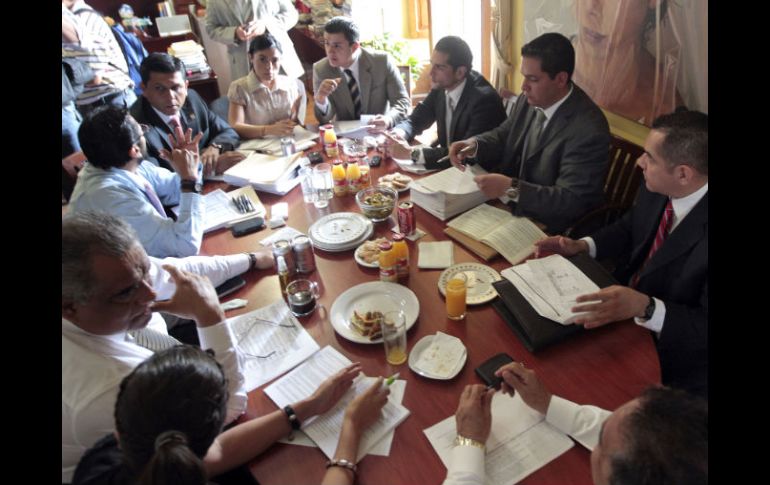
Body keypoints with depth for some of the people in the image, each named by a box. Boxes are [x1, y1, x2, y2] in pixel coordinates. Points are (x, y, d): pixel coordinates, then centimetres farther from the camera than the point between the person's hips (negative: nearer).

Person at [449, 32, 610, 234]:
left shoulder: (589, 131, -25)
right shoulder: (530, 99, -5)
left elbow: (571, 202, -25)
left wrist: (510, 188, -32)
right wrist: (474, 144, -11)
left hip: (547, 228, -6)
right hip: (511, 206, 7)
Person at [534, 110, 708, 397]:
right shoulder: (656, 189, -10)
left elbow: (704, 326, -25)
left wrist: (645, 308, -39)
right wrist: (581, 246, -6)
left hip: (668, 347, -6)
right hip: (619, 305, 6)